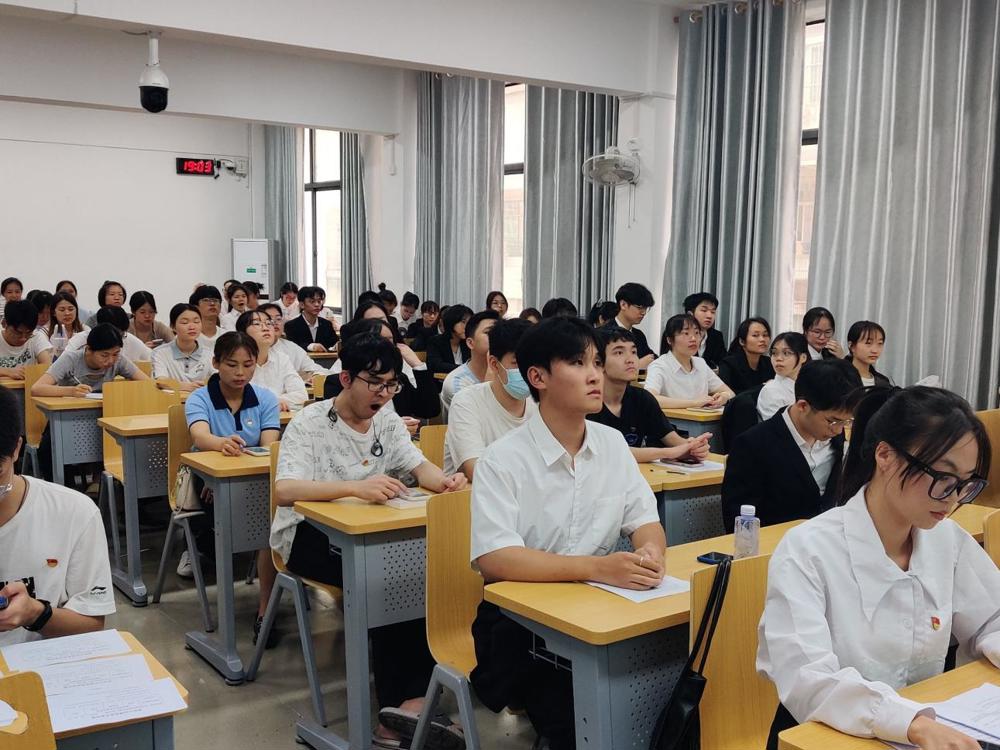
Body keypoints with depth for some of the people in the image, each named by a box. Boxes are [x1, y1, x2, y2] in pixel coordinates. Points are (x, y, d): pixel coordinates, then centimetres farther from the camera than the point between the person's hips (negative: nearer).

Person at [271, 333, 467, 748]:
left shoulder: (387, 421, 8)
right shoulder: (310, 423, -13)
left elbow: (420, 466, 2)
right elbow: (284, 491, -28)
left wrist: (444, 481, -25)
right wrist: (356, 486, -44)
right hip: (309, 533, -6)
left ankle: (414, 696, -16)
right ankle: (396, 705, -20)